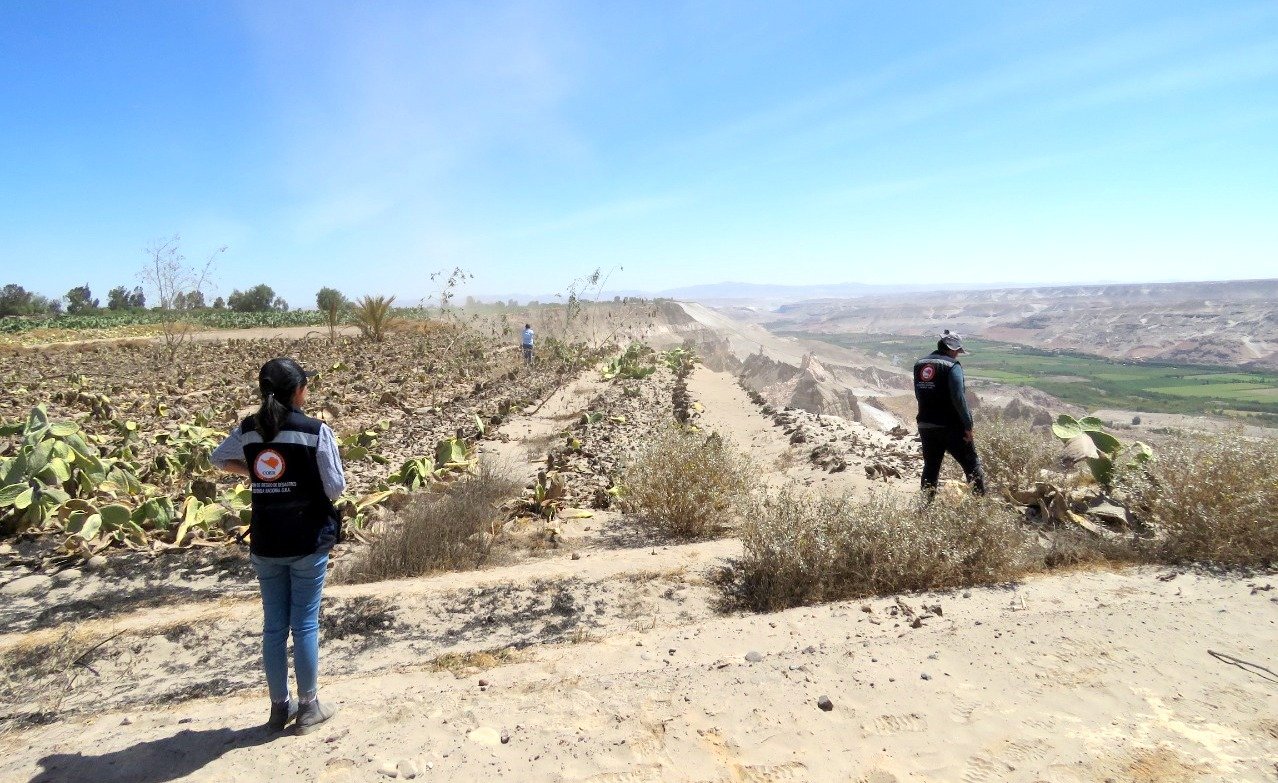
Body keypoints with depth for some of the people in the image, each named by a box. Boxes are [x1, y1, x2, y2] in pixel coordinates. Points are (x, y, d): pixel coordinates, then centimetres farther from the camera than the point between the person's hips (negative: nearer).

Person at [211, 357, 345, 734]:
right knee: (305, 626, 7)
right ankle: (308, 707, 19)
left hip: (265, 545, 4)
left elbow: (218, 459, 19)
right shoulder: (316, 431, -14)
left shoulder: (248, 430, -1)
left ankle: (279, 706, 27)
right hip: (308, 543, -4)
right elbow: (336, 488, -12)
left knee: (273, 626, 14)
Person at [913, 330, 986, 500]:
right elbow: (959, 397, -19)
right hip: (951, 427, -6)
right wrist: (968, 425, -14)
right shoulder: (952, 365, -12)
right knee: (972, 465, 6)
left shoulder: (919, 365, 8)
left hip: (925, 427, 6)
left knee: (930, 467, 15)